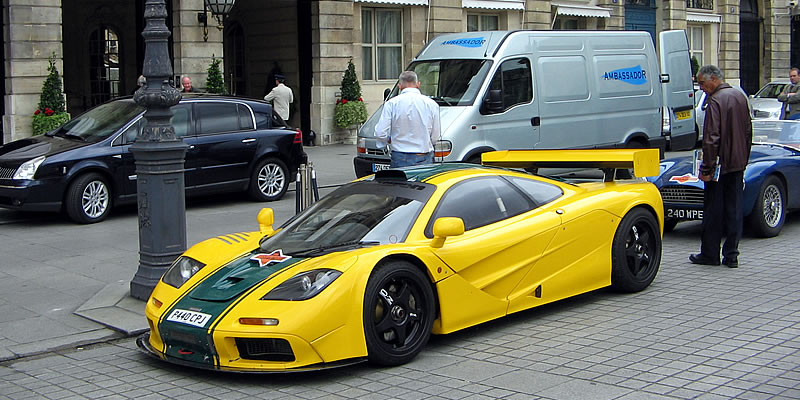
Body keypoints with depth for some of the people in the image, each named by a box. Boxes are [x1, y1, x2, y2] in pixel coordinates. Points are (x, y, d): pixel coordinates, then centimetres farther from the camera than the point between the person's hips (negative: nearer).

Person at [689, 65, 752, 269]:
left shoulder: (715, 101, -16)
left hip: (720, 164, -7)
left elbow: (711, 139, -19)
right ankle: (731, 255, 10)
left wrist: (706, 168, -16)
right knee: (734, 209, 8)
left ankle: (710, 253, 9)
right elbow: (748, 131, 17)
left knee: (714, 210, 2)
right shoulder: (740, 96, 10)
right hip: (739, 163, 7)